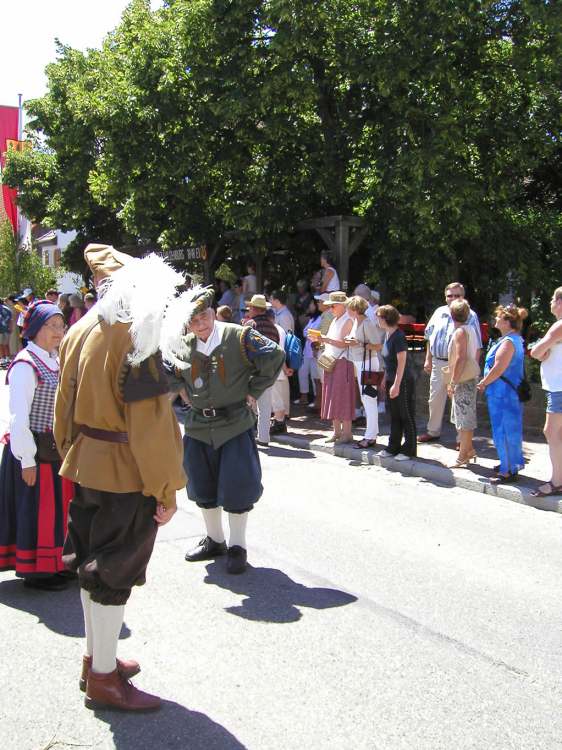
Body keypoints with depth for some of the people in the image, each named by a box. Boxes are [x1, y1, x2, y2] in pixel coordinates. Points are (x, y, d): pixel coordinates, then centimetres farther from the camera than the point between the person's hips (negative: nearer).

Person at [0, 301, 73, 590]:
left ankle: (52, 563, 31)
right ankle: (34, 571, 18)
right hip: (35, 451, -8)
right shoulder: (26, 365, -16)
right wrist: (27, 459, -19)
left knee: (57, 508, 16)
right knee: (36, 510, 3)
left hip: (56, 449, 8)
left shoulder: (53, 361, 9)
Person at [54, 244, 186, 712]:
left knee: (93, 565, 20)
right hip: (124, 473, -8)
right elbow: (150, 425, -21)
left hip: (86, 466, 8)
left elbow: (66, 404, 13)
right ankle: (104, 679, 16)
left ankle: (96, 659, 36)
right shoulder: (135, 342, -20)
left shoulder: (80, 332, 5)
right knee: (114, 573, 3)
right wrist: (165, 490, -15)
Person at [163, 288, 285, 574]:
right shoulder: (182, 346, 2)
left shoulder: (239, 336, -10)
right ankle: (214, 539, 35)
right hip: (198, 426, 5)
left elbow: (275, 357, -11)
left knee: (236, 487, -1)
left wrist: (253, 391, -8)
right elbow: (172, 381, 5)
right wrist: (165, 355, -10)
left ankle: (237, 546, 17)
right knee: (203, 486, 15)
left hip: (235, 424, -4)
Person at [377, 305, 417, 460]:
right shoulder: (388, 335, 8)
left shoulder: (398, 337, -18)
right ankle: (393, 448, 22)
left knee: (406, 416, 1)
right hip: (392, 380, 9)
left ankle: (409, 450, 9)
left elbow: (401, 362, -20)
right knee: (395, 416, 14)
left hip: (403, 381, -9)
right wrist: (385, 379, 16)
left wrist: (396, 384, -21)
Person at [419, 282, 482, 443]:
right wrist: (428, 360, 14)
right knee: (435, 399, 15)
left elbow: (476, 346, -7)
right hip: (438, 363, 5)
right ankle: (433, 431, 31)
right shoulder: (439, 313, 9)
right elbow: (430, 337, 17)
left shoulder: (470, 316, -6)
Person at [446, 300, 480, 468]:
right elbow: (476, 352, 18)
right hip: (470, 378, 10)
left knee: (464, 418, -4)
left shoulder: (460, 332, -14)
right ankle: (468, 449, 25)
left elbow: (461, 358, -21)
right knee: (463, 417, 18)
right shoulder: (471, 329, 13)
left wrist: (453, 382, -19)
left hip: (463, 380, -10)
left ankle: (463, 455, 0)